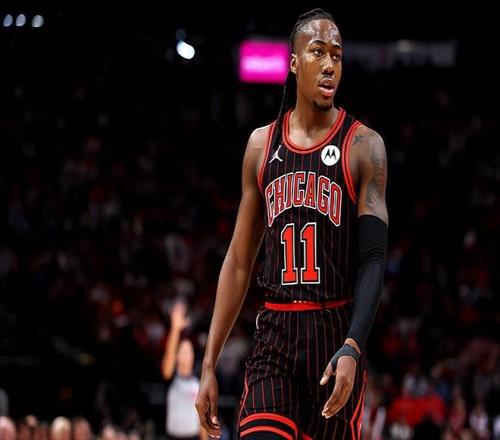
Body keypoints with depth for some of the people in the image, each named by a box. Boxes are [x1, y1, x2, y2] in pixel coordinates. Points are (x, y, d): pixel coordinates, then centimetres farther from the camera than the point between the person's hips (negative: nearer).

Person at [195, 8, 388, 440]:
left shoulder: (363, 146, -1)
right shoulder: (262, 144, 10)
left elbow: (374, 259, -9)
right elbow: (239, 261, 13)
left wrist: (352, 348, -25)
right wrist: (209, 364, 9)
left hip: (335, 330, -2)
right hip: (274, 335, 2)